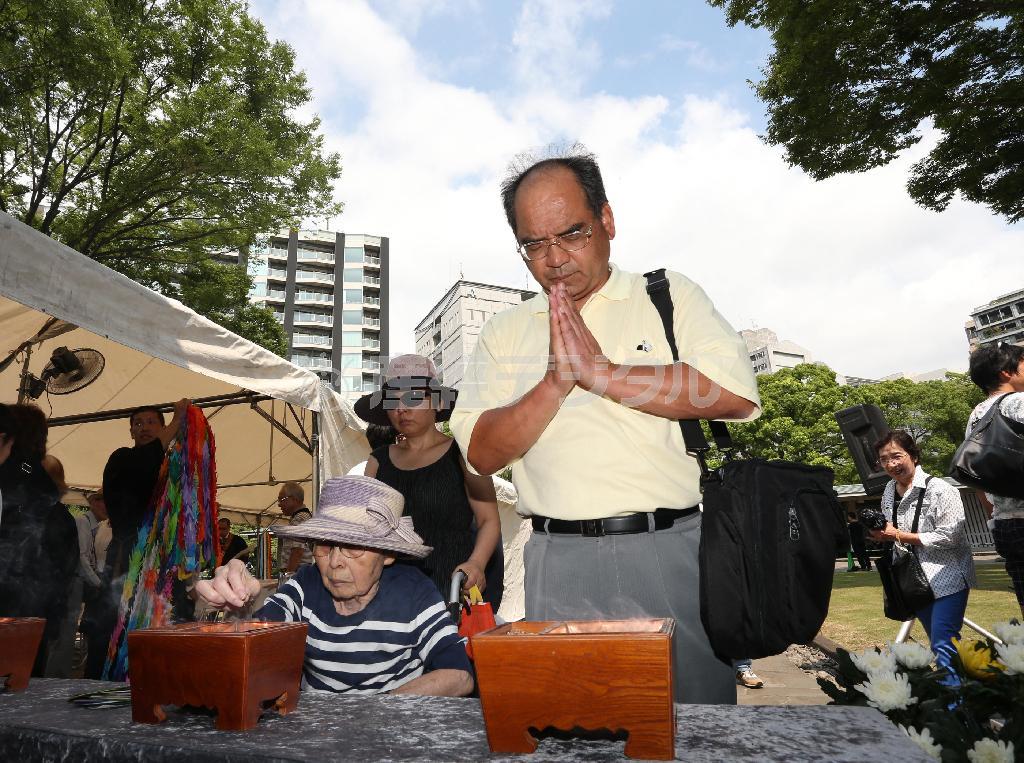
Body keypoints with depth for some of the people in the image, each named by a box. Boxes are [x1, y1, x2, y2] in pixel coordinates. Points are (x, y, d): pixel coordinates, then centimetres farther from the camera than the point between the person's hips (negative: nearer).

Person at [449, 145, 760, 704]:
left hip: (669, 553, -1)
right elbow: (481, 453, 0)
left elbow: (736, 392, -12)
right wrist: (556, 383, -14)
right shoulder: (504, 333, 9)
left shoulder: (669, 295, 4)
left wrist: (600, 373, -13)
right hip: (559, 565, 1)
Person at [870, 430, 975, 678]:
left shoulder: (938, 489, -15)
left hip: (948, 576, -7)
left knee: (943, 646, -13)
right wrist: (882, 534, -2)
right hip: (916, 580, 7)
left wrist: (901, 536, -19)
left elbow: (950, 536, -22)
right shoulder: (889, 492, 8)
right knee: (939, 642, 15)